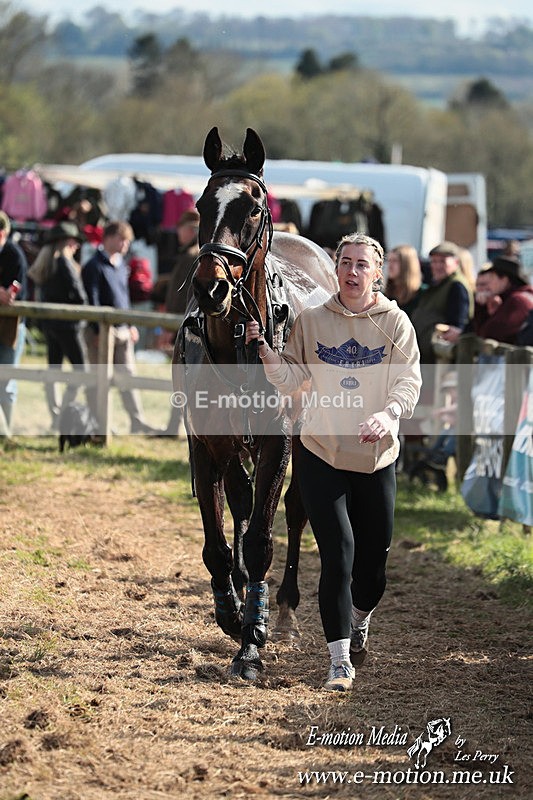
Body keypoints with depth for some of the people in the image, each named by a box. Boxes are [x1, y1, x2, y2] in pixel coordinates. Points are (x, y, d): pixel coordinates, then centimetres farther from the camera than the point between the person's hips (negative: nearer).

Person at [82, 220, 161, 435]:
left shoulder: (121, 264, 13)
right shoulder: (94, 266, -11)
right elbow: (92, 301, -14)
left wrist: (131, 325, 18)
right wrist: (98, 331, -17)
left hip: (122, 330, 7)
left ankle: (137, 421, 9)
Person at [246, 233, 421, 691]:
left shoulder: (396, 322, -2)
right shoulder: (311, 321, 2)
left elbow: (410, 380, -10)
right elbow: (292, 379, 5)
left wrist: (388, 413, -28)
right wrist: (265, 350, -11)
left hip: (376, 456, 1)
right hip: (322, 452, -1)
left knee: (374, 556, 10)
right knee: (338, 552, -10)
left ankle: (360, 620, 44)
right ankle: (340, 659, -5)